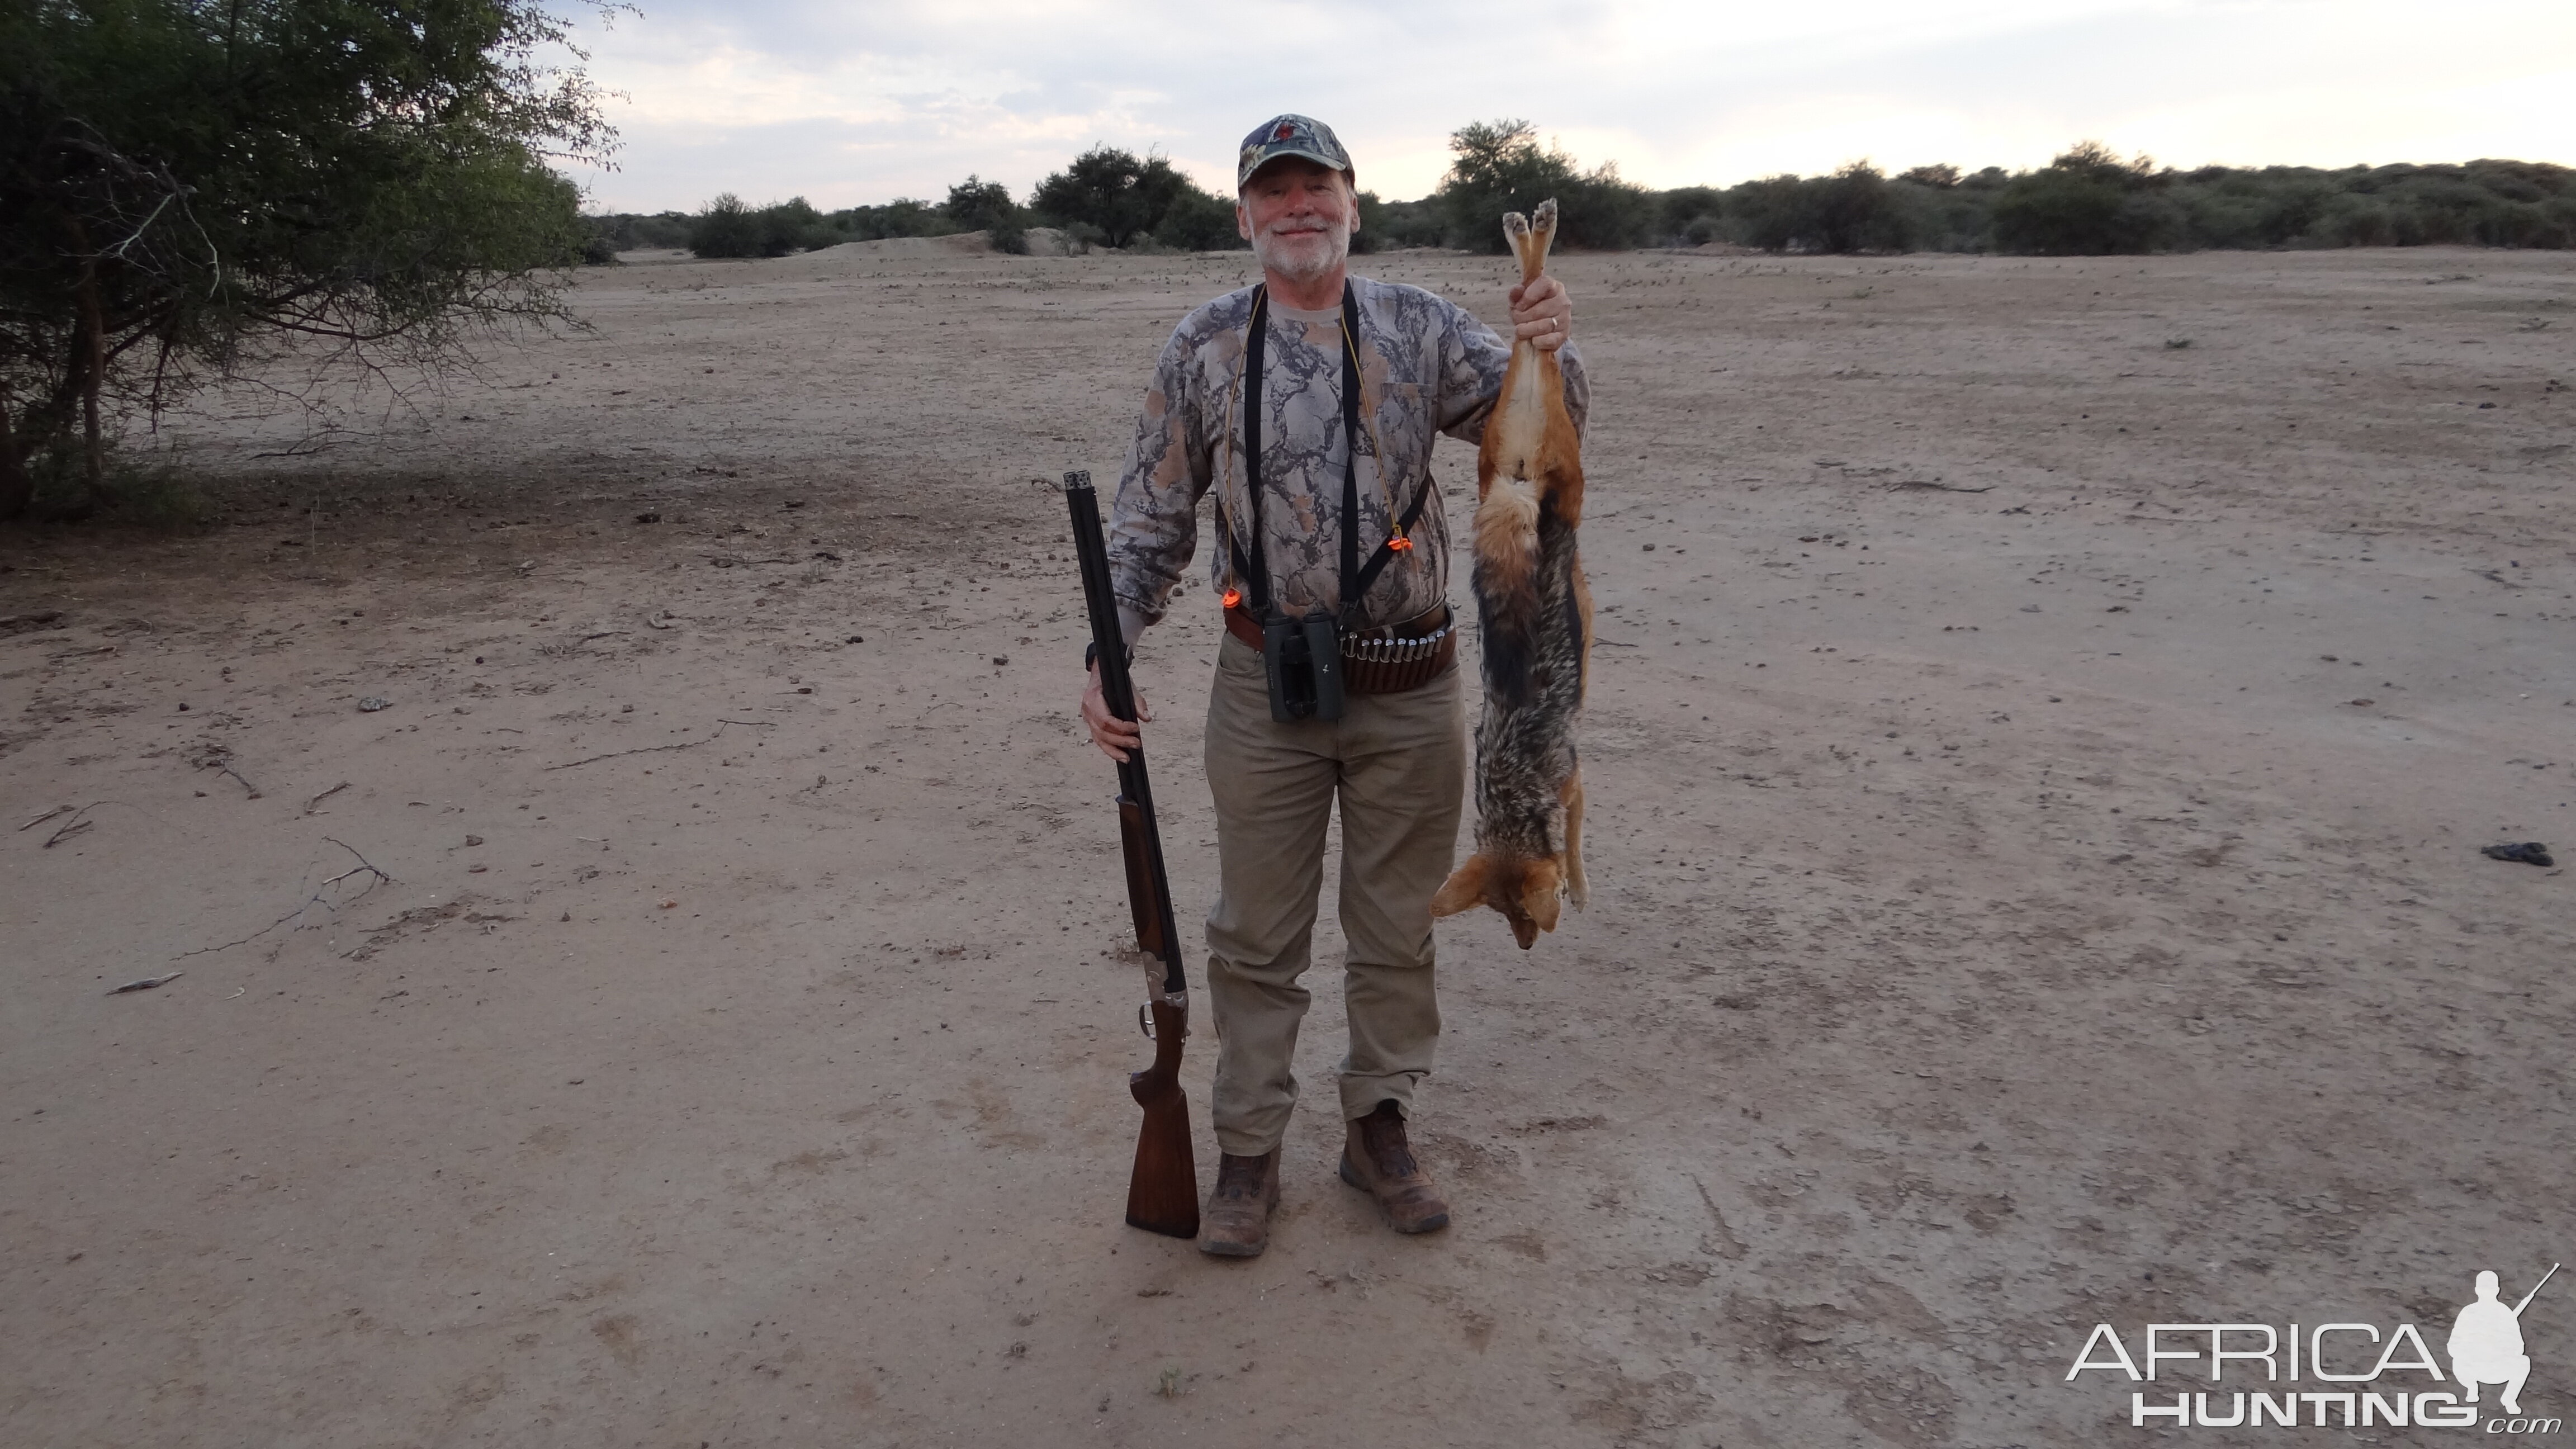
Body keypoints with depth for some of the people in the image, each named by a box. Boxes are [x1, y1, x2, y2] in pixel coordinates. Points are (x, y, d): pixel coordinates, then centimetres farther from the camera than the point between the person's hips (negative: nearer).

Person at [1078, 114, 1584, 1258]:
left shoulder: (1421, 329, 1)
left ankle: (1379, 1129, 30)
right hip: (1267, 686, -1)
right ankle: (1248, 1152, 24)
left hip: (1410, 687, 1)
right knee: (1257, 936, 8)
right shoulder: (1203, 349, 1)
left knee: (1398, 927, 13)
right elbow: (1149, 523, 4)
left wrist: (1548, 358, -25)